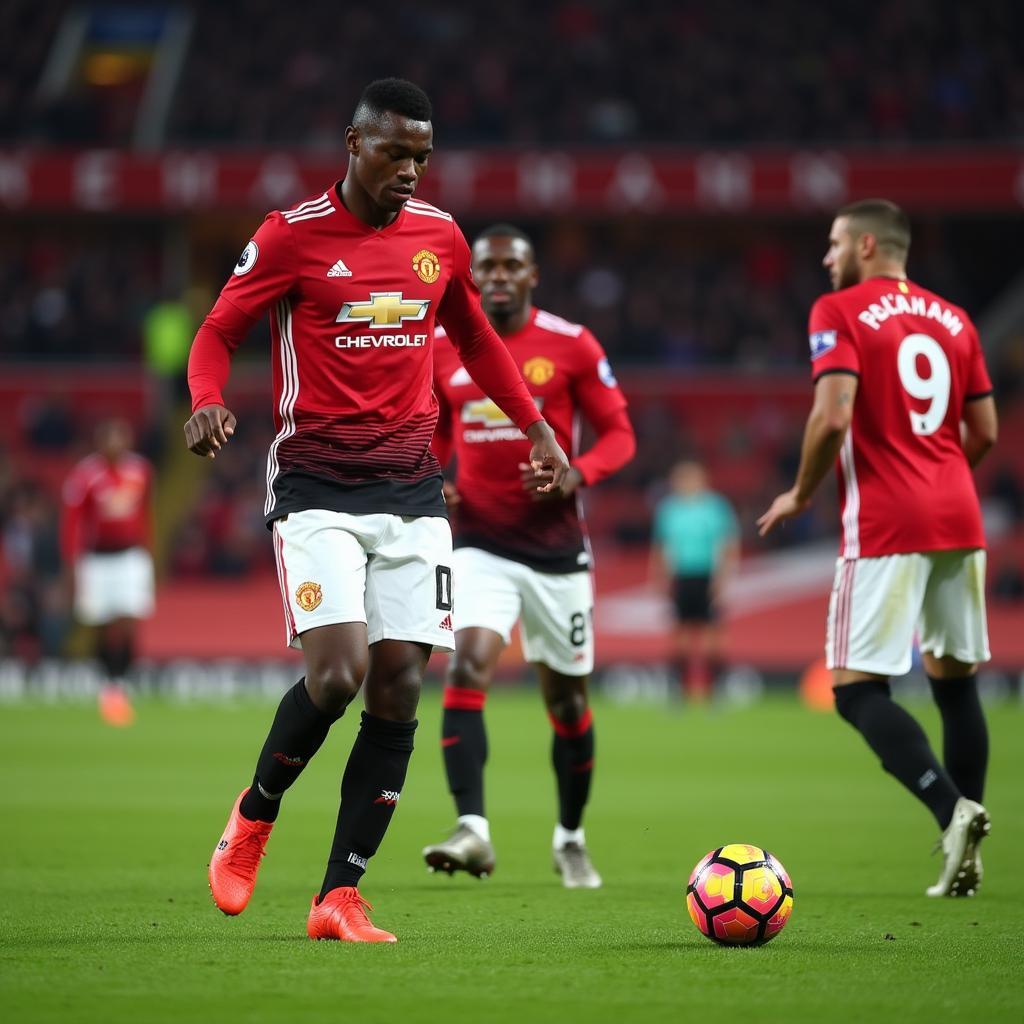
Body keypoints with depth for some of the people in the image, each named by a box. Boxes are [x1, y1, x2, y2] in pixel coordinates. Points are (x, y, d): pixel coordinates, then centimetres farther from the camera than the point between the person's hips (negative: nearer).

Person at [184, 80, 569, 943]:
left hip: (412, 484, 5)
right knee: (338, 672, -19)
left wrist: (536, 426, 20)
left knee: (400, 687, -3)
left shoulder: (440, 236, 9)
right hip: (316, 483, -5)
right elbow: (219, 331, 2)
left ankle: (340, 897, 3)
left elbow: (476, 339, 25)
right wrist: (207, 402, -19)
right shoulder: (293, 235, -4)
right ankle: (253, 818, 10)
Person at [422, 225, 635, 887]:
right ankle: (473, 829, -29)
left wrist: (578, 474, -20)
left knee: (568, 698, 9)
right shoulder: (442, 348, 3)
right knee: (468, 667, -22)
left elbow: (619, 434, 0)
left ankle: (571, 839, 28)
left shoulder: (571, 346, -4)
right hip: (481, 542, 1)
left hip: (556, 546, -1)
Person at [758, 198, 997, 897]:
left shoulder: (840, 313, -4)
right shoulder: (953, 321, 14)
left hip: (885, 525, -6)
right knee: (955, 679, 13)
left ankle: (953, 809, -24)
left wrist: (801, 494, -1)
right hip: (959, 518, 6)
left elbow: (832, 417, -15)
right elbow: (985, 432, 14)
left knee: (858, 688, -4)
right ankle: (965, 851, 10)